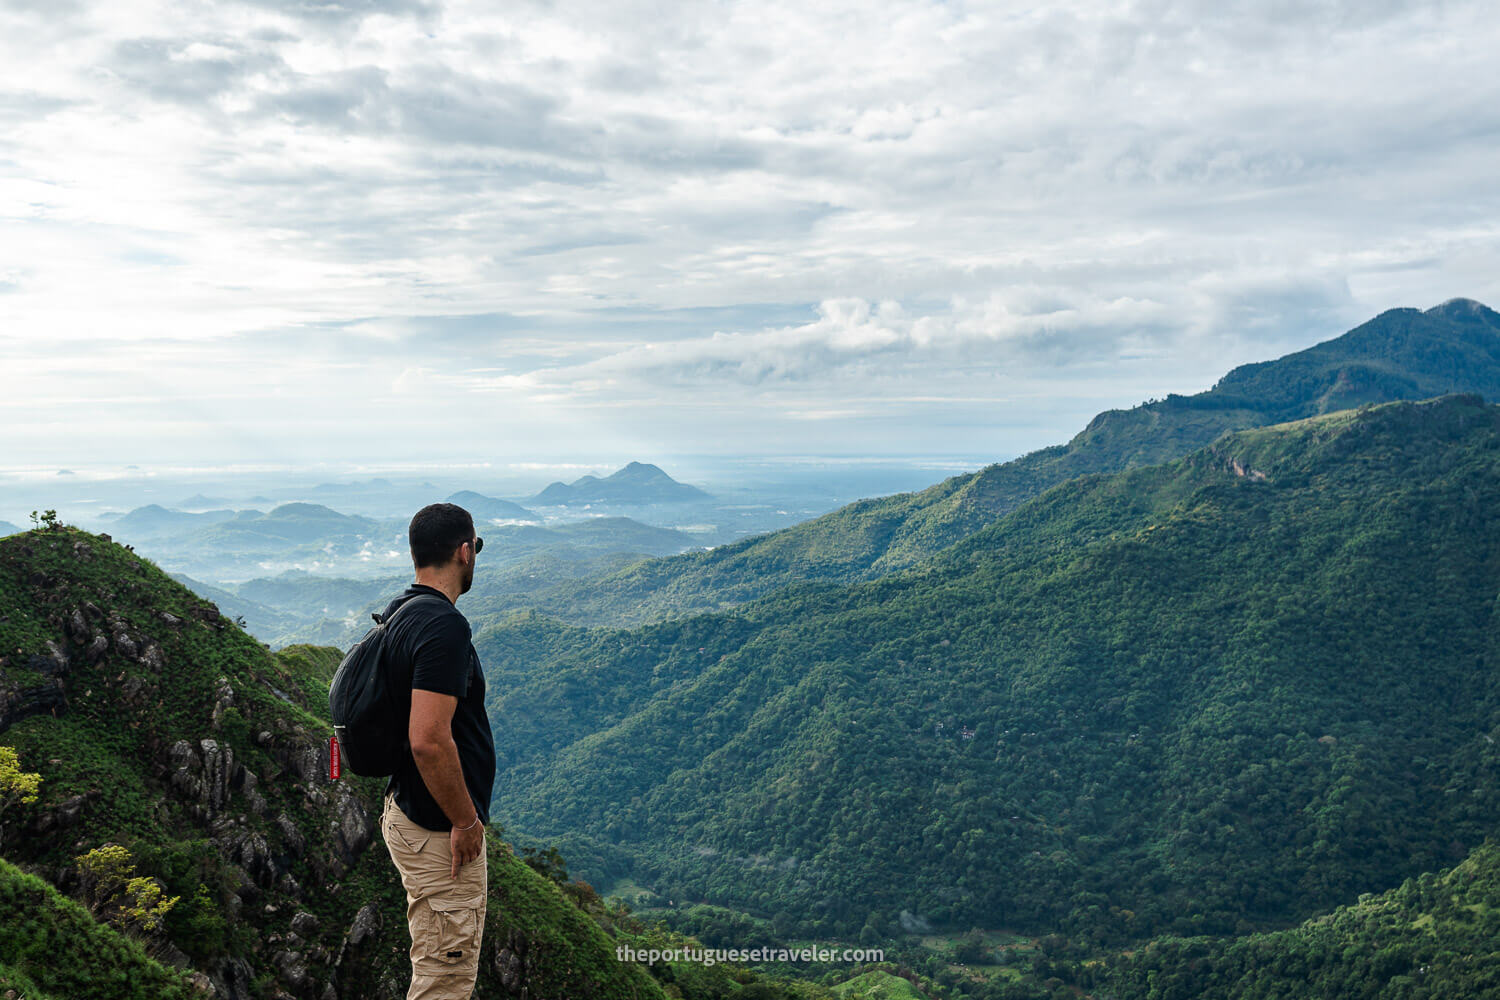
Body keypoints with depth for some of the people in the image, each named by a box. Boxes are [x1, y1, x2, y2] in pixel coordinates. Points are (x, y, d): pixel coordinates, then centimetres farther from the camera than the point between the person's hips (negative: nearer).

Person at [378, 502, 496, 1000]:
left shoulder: (398, 613, 8)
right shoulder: (444, 626, -23)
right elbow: (429, 740, -30)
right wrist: (465, 821, -18)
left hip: (404, 811, 10)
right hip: (441, 830, -10)